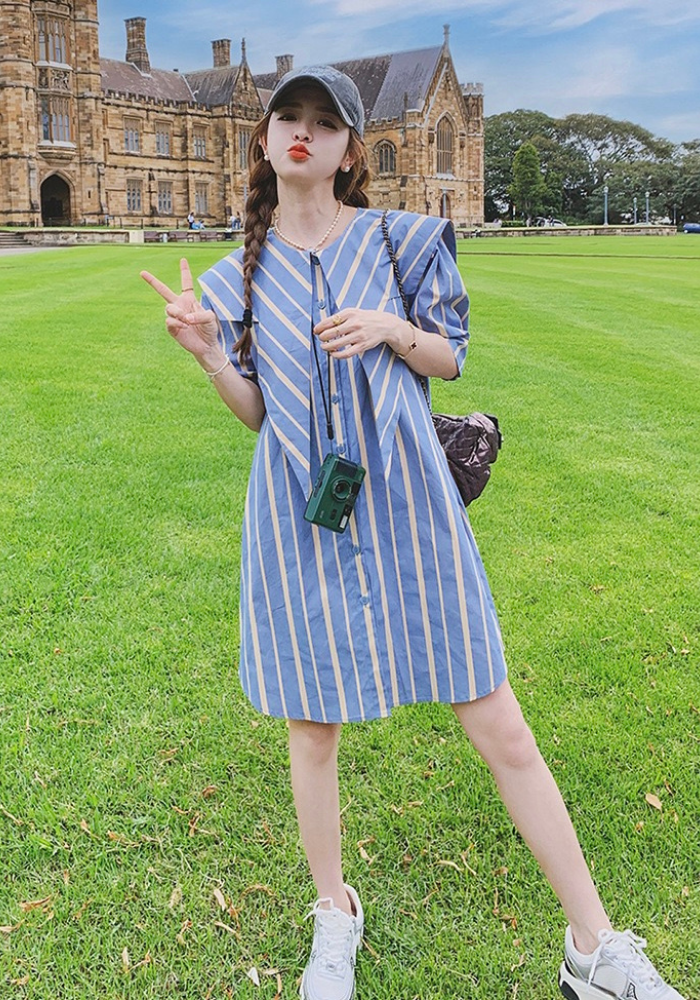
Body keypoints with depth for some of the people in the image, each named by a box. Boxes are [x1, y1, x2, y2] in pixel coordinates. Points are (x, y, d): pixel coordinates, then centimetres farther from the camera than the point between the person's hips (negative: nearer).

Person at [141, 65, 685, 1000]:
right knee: (313, 731, 10)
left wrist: (392, 331, -11)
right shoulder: (239, 275, 8)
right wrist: (206, 351, -9)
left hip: (406, 505, -1)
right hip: (300, 515, 2)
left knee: (500, 728, 1)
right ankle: (335, 917, 36)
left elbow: (452, 357, 8)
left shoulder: (402, 240, 3)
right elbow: (256, 411, 9)